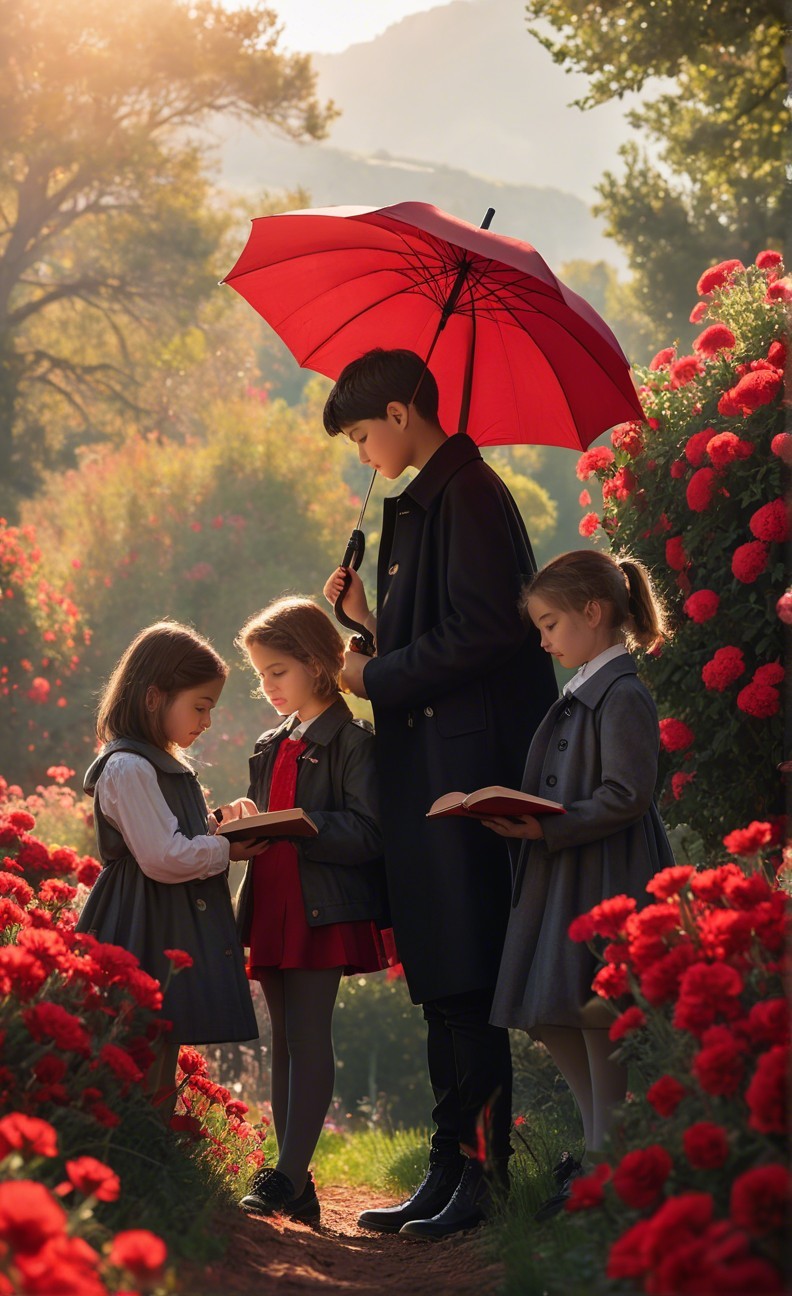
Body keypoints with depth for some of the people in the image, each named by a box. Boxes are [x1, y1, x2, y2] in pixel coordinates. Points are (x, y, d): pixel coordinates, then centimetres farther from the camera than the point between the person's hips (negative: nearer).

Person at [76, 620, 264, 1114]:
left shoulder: (168, 766, 17)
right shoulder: (128, 769, -16)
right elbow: (164, 859, -21)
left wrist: (217, 827, 10)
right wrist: (226, 849, -10)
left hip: (177, 939, 10)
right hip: (150, 943, -10)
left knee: (163, 1062, 11)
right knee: (145, 1075, -10)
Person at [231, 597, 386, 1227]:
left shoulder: (352, 741, -6)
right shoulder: (272, 746, 19)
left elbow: (368, 833, -14)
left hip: (323, 910, -8)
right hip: (273, 908, 8)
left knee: (309, 1038, -10)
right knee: (286, 1043, 8)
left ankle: (288, 1176, -13)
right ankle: (294, 1185, 11)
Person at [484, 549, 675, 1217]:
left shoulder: (624, 696, -14)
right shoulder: (581, 694, 15)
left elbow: (626, 797, -20)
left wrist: (545, 829, -21)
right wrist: (521, 819, 8)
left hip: (608, 882, -10)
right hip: (566, 880, 10)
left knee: (597, 1017, -5)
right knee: (551, 1018, 12)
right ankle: (604, 1147, 22)